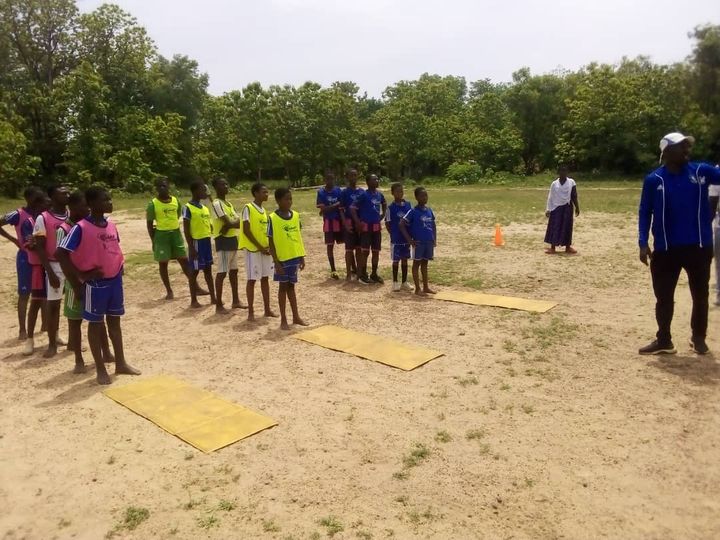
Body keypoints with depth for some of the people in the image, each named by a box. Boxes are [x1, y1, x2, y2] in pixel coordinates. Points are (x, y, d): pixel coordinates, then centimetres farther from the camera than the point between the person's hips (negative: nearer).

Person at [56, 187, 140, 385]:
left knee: (114, 320, 14)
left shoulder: (111, 225, 5)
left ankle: (120, 363, 25)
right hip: (96, 282, -6)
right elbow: (60, 253, -17)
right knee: (95, 323, 5)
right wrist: (80, 276, -15)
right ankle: (100, 369, 15)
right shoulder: (81, 228, -16)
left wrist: (119, 267, 9)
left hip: (115, 279, 7)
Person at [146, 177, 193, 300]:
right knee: (163, 263, 3)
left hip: (176, 233, 3)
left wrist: (174, 230, 12)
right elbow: (149, 224, -4)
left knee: (184, 260, 6)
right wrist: (153, 241, -6)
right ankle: (169, 290, 13)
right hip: (161, 235, -3)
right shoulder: (152, 204, -8)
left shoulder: (176, 201, 3)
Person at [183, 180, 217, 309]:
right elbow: (186, 230, -13)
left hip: (206, 241, 8)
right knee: (194, 271, 1)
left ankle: (213, 297, 21)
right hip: (196, 242, -8)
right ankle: (193, 300, 10)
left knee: (208, 269, 13)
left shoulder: (205, 207, 12)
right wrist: (191, 247, -17)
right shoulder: (188, 208, -11)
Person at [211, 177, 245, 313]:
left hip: (232, 239, 10)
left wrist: (229, 225, -16)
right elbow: (229, 223, -22)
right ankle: (219, 305, -2)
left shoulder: (228, 203, 16)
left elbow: (238, 220, 3)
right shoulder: (217, 204, -14)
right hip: (223, 241, -9)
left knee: (234, 271, 15)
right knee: (222, 272, -7)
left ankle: (236, 301, 25)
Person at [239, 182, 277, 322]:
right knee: (252, 280, -2)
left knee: (265, 278, 10)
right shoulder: (248, 208, -11)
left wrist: (269, 246, -2)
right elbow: (246, 231, -15)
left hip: (265, 249, 7)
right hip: (253, 249, -7)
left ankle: (267, 309, 18)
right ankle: (251, 311, 6)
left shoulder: (264, 210, 12)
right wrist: (260, 247, -16)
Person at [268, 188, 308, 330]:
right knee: (283, 287, 5)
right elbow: (271, 242, -10)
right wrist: (276, 262, -13)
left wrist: (302, 257, 9)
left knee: (291, 286, 15)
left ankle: (296, 317, 23)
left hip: (295, 257, 5)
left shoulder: (296, 215, 4)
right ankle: (283, 320, 14)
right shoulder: (273, 218, -11)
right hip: (282, 258, -4)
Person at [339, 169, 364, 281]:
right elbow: (341, 209, -5)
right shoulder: (344, 192, -4)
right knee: (349, 248, 2)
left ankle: (359, 270, 20)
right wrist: (345, 224, -14)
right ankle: (349, 272, 8)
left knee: (359, 248, 10)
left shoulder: (362, 191, 7)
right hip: (350, 222, -4)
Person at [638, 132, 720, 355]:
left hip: (699, 246, 1)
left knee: (700, 295, 13)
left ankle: (698, 337, 32)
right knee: (664, 297, 7)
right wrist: (643, 243, -8)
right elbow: (645, 212, -1)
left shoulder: (700, 171, 2)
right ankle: (663, 341, 20)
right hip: (666, 249, -1)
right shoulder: (654, 179, -2)